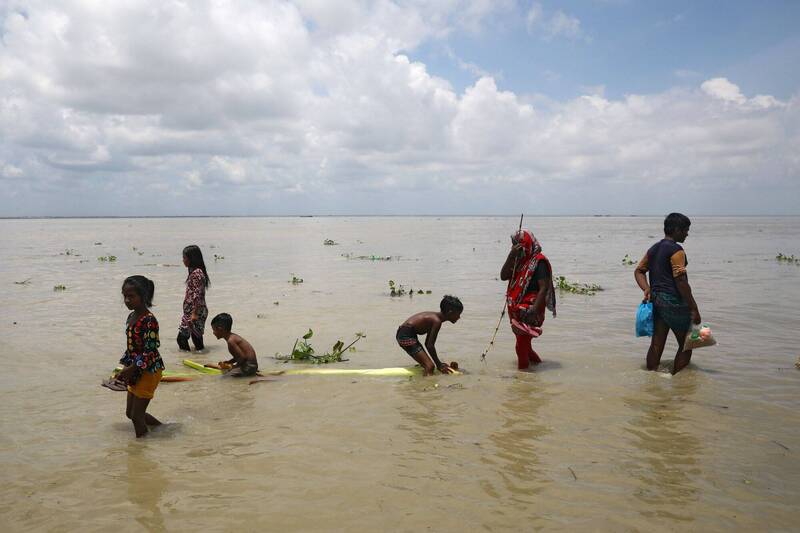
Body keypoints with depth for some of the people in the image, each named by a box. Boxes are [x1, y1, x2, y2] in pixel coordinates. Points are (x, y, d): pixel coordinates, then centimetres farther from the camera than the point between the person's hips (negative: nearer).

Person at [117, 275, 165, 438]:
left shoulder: (149, 321, -22)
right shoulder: (131, 317, 7)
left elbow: (149, 351, -23)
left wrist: (129, 369, -22)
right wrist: (125, 369, 10)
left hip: (149, 371, -10)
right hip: (136, 371, 10)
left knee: (136, 415, -3)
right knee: (130, 413, 19)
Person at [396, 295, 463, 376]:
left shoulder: (434, 316, 12)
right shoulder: (437, 321, -17)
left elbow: (427, 343, 20)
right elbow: (430, 345, -17)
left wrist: (439, 363, 23)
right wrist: (439, 364, -7)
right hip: (406, 336, -11)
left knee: (427, 366, 18)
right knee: (430, 366, -15)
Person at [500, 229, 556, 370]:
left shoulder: (539, 262, -12)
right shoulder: (519, 261, 13)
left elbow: (544, 288, -19)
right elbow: (503, 276, 3)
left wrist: (534, 311, -27)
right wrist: (511, 256, -7)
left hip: (529, 310, -9)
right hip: (517, 310, 9)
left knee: (521, 345, -10)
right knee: (524, 344, 19)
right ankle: (537, 362, 35)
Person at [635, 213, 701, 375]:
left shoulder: (654, 248, 13)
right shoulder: (676, 250, -14)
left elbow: (639, 271, 15)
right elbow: (681, 282, -19)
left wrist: (646, 289, 1)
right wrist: (694, 308, -15)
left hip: (656, 299, 8)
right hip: (673, 302, -8)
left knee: (656, 344, 11)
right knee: (686, 345, 5)